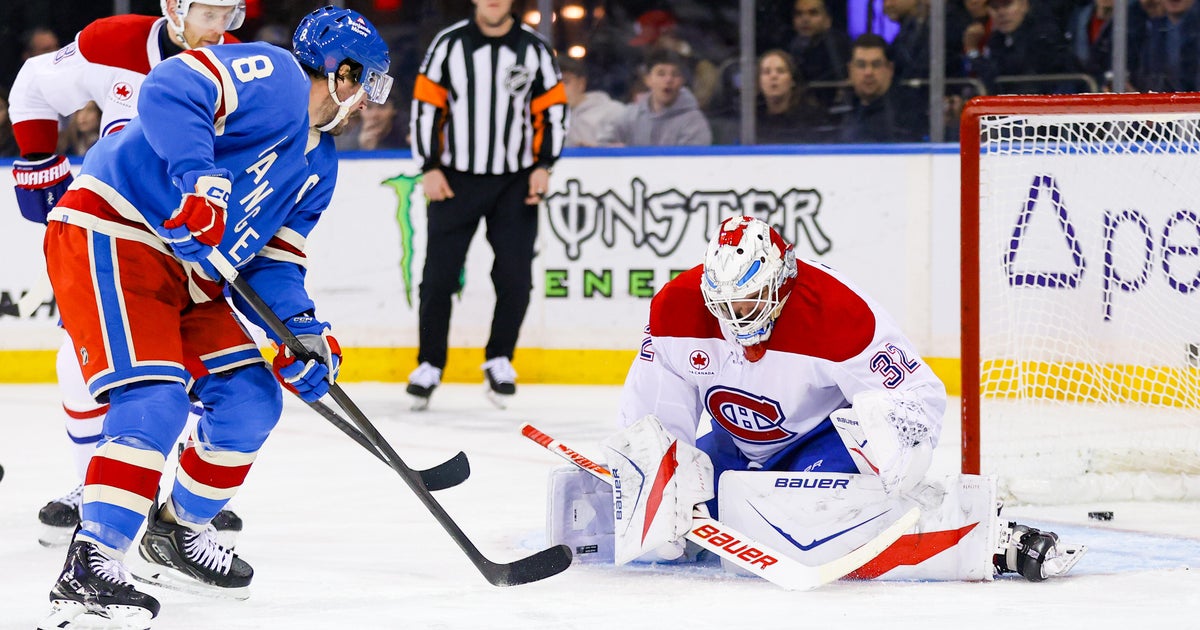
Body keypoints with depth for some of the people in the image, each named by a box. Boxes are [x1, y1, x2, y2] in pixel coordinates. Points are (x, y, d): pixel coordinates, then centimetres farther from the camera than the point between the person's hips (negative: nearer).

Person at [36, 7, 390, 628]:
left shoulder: (319, 165, 17)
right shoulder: (273, 77, -13)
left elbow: (273, 260, 15)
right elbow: (170, 90, -28)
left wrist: (299, 328, -3)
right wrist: (199, 176, -40)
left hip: (191, 270, 10)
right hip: (111, 234, -10)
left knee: (251, 401, 8)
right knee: (154, 401, -23)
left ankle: (178, 533, 27)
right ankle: (87, 568, -24)